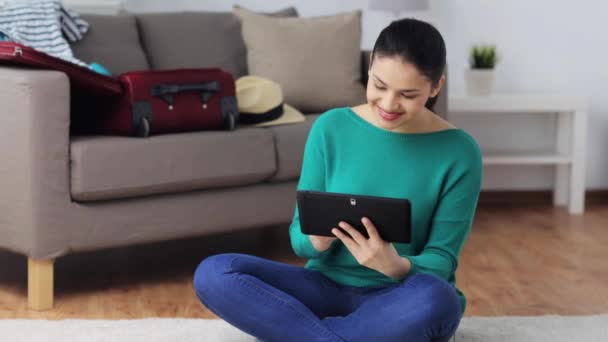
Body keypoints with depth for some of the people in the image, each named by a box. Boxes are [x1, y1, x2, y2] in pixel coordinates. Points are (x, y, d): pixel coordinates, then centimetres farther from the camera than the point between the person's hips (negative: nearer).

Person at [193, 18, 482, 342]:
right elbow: (298, 235, 0)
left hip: (398, 299, -2)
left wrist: (396, 266, -31)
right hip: (328, 287, 2)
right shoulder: (331, 128, -2)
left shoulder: (458, 152, -8)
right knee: (212, 274, -22)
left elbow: (441, 262, -8)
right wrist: (317, 240, -25)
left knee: (433, 298, -39)